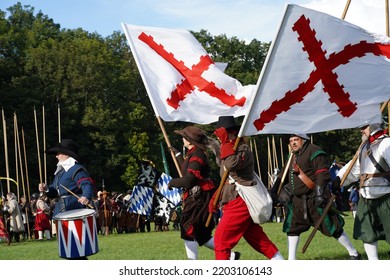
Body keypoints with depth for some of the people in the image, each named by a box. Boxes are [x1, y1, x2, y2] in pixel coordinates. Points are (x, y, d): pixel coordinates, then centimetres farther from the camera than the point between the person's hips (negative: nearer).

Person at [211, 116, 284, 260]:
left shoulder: (243, 149, -11)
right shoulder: (230, 150, 20)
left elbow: (231, 164, -33)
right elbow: (227, 181, 26)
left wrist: (226, 142, -24)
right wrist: (215, 198, 17)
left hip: (240, 202, -10)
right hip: (234, 203, 10)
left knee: (221, 238, -8)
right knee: (258, 239, 11)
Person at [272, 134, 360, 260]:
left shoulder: (314, 152, -11)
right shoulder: (293, 156, 17)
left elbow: (323, 174, -20)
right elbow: (284, 176, 23)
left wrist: (319, 192, -28)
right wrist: (274, 190, 12)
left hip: (315, 200, -8)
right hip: (298, 201, 8)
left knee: (332, 227, -5)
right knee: (292, 228, 5)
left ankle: (354, 254, 7)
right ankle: (291, 260, 13)